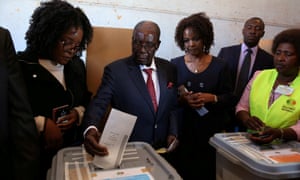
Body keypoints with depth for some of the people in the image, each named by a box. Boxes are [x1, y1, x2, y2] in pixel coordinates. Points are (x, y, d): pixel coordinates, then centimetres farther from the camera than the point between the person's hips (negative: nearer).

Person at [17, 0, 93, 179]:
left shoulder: (77, 65, 4)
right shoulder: (21, 67, -13)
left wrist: (78, 113, -6)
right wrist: (42, 124, -23)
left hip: (75, 148, 5)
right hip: (36, 155, -5)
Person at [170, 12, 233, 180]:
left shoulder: (220, 65, 0)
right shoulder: (175, 64, 1)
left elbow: (228, 97, 2)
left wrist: (212, 98, -16)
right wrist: (181, 99, -17)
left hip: (212, 128, 0)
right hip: (183, 127, 0)